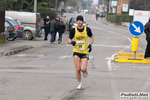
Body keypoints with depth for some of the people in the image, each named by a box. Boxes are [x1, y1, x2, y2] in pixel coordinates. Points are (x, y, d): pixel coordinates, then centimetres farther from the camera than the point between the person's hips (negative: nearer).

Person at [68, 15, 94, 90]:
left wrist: (90, 45, -1)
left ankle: (85, 71, 25)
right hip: (76, 52, 1)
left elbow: (92, 37, 15)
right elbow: (69, 40, 7)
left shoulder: (87, 29, -2)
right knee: (78, 69, -5)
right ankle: (79, 84, 14)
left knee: (83, 69, -14)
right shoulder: (73, 30, -2)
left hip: (85, 52, -1)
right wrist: (71, 42, -17)